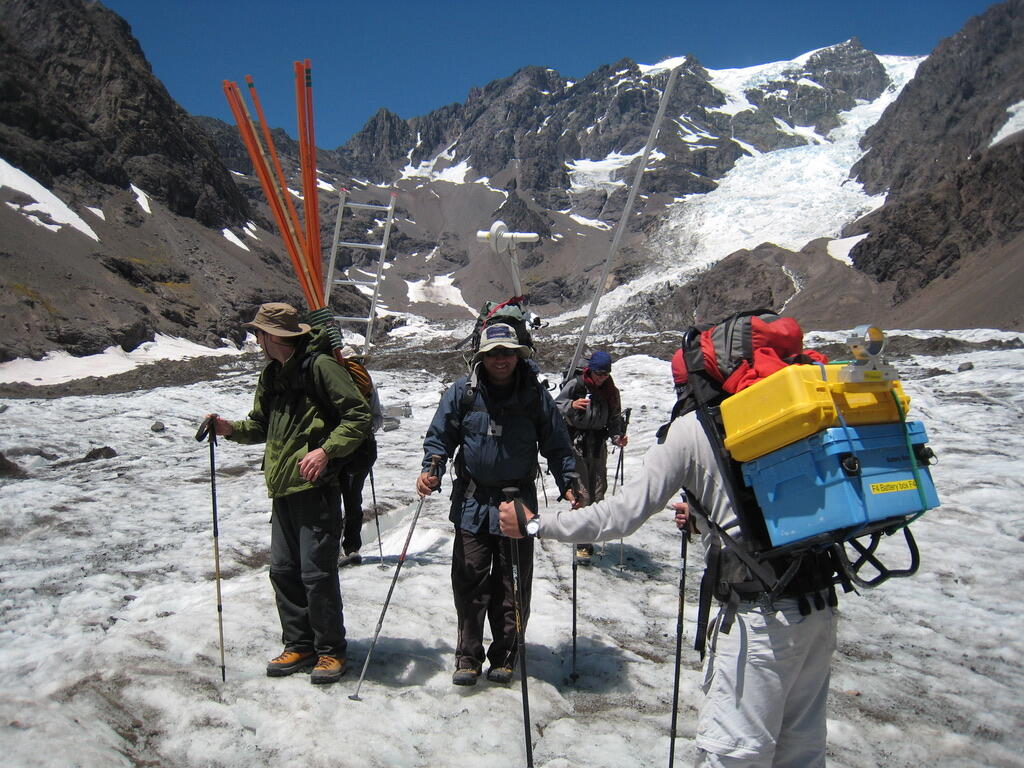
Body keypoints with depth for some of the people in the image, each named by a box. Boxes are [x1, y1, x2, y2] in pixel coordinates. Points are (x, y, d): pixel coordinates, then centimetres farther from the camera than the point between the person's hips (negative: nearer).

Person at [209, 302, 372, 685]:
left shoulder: (320, 365, -11)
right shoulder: (272, 373, 16)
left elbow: (358, 416, -14)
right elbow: (263, 425, 25)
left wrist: (326, 450, -25)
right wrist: (232, 429, 6)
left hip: (316, 486, -9)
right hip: (282, 487, 9)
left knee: (317, 573, -3)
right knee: (283, 570, 12)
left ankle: (331, 650, 15)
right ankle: (299, 646, 27)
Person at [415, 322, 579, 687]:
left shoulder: (535, 395, 1)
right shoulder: (462, 392, 0)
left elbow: (557, 446, 6)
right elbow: (440, 436, 6)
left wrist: (569, 484, -5)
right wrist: (430, 470, -12)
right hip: (472, 502, 0)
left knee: (513, 586, 8)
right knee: (469, 581, 1)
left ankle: (504, 657, 23)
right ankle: (468, 656, 17)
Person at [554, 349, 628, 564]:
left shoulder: (611, 392, 8)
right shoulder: (576, 385, -4)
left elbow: (615, 419, 11)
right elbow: (556, 405, -8)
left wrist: (618, 437, -8)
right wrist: (571, 405, -28)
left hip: (598, 445, 4)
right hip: (576, 443, -4)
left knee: (598, 492, 5)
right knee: (582, 494, -9)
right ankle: (582, 544, -2)